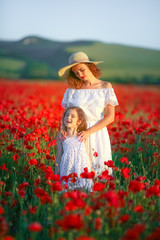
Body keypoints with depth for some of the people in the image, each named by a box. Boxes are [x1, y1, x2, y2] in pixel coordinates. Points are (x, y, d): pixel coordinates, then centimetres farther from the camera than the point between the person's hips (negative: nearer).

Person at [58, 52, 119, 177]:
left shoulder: (105, 86, 1)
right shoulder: (73, 89, 5)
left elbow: (110, 117, -6)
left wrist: (89, 131, -16)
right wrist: (63, 130, -15)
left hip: (98, 133, -1)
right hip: (77, 135, 1)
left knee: (99, 168, 0)